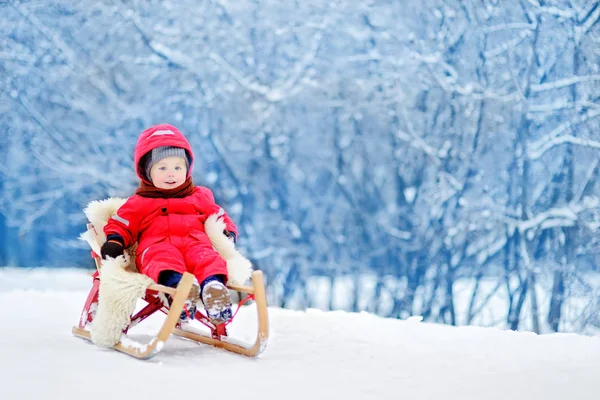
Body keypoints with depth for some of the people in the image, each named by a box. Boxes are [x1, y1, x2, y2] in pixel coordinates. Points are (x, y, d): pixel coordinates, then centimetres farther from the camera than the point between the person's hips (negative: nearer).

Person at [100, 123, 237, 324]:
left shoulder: (200, 197, 29)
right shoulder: (139, 203, 23)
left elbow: (219, 217, 32)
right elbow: (121, 223, 17)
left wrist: (227, 233, 11)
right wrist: (114, 241, -4)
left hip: (195, 243, 2)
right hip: (157, 246, -2)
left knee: (206, 256, -36)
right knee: (162, 256, -41)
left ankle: (213, 285, -66)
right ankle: (174, 284, -71)